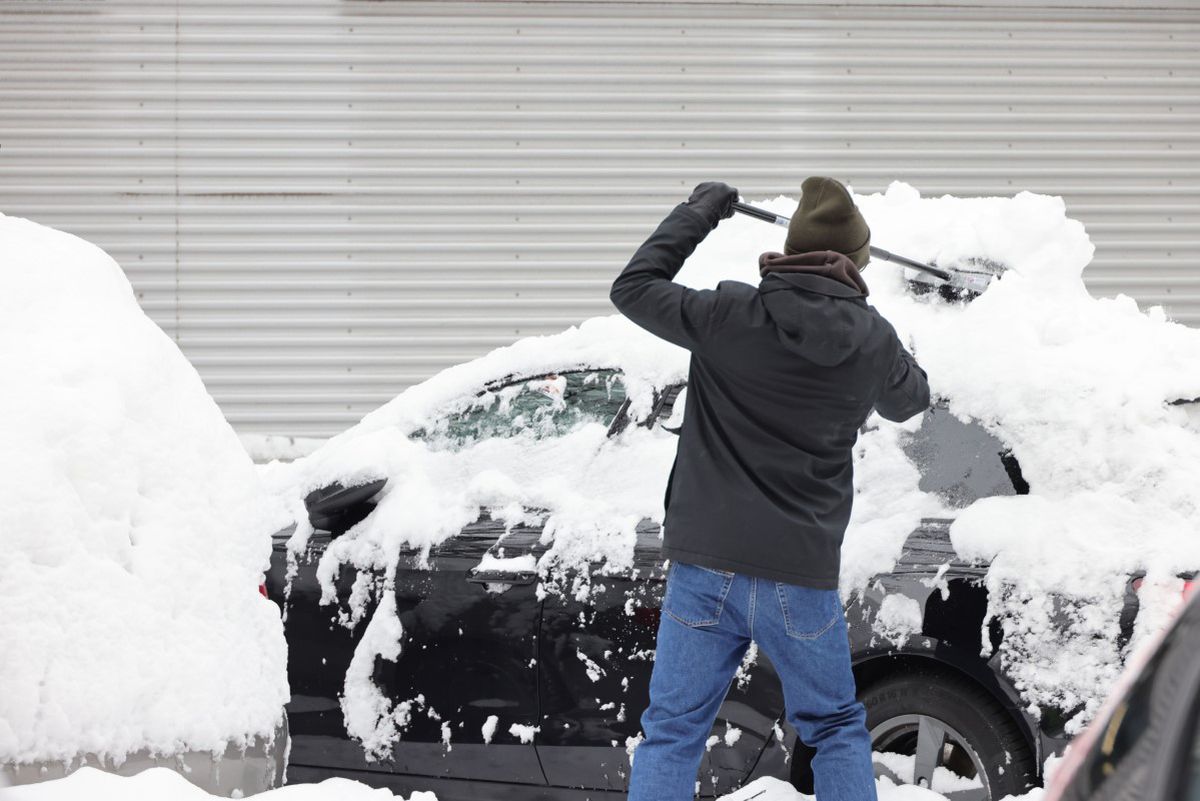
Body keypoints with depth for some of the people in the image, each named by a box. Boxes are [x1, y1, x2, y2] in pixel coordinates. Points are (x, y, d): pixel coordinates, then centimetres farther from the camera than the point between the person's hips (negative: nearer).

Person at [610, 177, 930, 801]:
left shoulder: (730, 316, -9)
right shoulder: (872, 340, -1)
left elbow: (633, 288, 4)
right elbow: (908, 399, 21)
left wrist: (698, 213, 12)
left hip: (704, 568, -1)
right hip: (801, 577, 1)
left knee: (671, 732, 6)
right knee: (836, 730, 17)